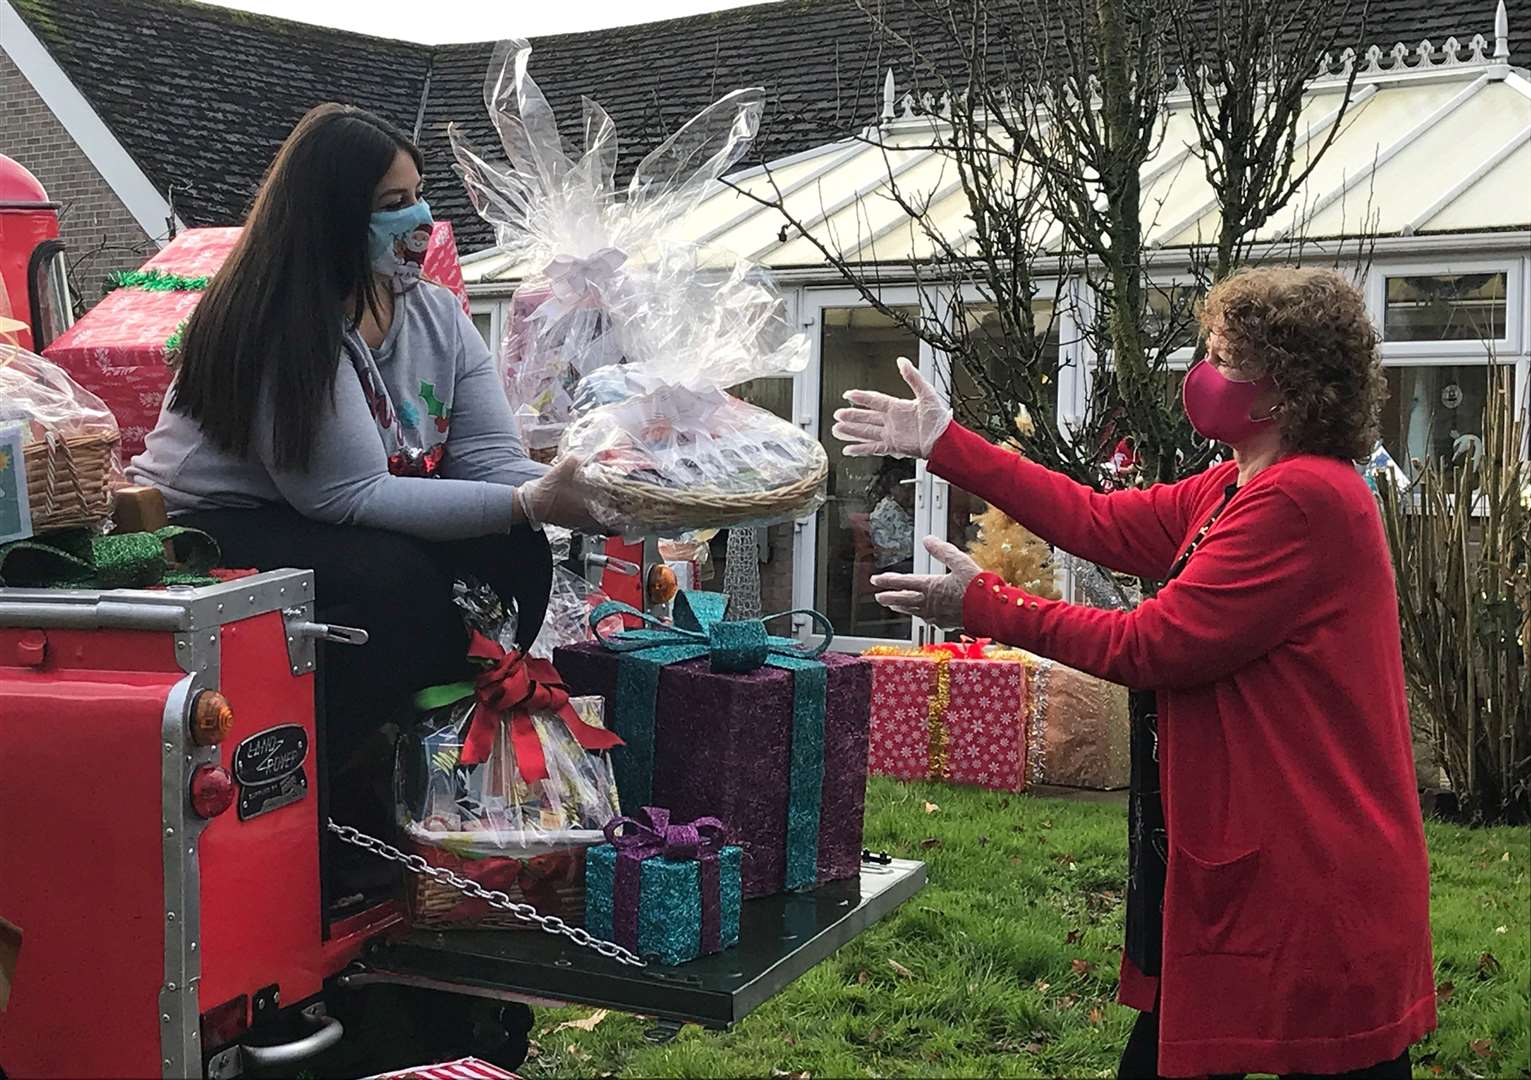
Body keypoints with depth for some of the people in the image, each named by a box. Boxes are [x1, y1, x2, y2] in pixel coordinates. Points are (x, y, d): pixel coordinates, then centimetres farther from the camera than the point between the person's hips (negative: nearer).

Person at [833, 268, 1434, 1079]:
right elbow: (1104, 524, 11)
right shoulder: (1237, 490, 12)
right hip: (1245, 862, 10)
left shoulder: (1302, 498, -21)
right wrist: (946, 447, 11)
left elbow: (1156, 644, -21)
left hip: (1314, 885, -10)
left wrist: (985, 607, -13)